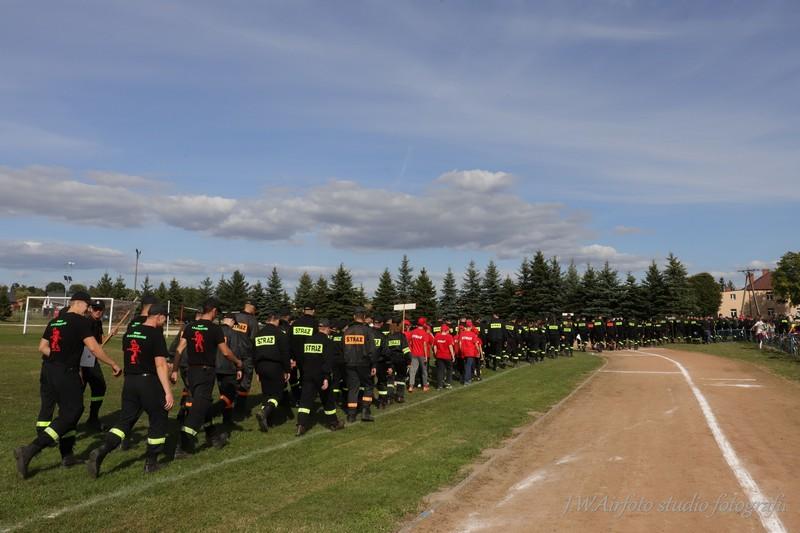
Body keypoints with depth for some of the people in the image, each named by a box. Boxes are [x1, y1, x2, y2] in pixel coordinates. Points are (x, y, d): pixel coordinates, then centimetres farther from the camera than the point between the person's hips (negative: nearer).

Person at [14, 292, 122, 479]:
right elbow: (93, 347, -16)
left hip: (48, 370, 9)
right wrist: (113, 364, -9)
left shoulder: (55, 321, 14)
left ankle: (67, 455, 24)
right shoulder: (81, 322, -10)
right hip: (66, 373, -9)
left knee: (68, 410, 18)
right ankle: (30, 450, -11)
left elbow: (42, 347, 13)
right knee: (70, 413, -3)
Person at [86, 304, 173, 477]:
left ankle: (101, 451, -9)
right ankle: (151, 462, 16)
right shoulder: (156, 335, -13)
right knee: (158, 420, 10)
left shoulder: (129, 333, 9)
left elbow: (128, 356, 18)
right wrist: (168, 392, -17)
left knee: (125, 419, 11)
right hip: (149, 382, -6)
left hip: (129, 381, 6)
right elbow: (160, 365, -18)